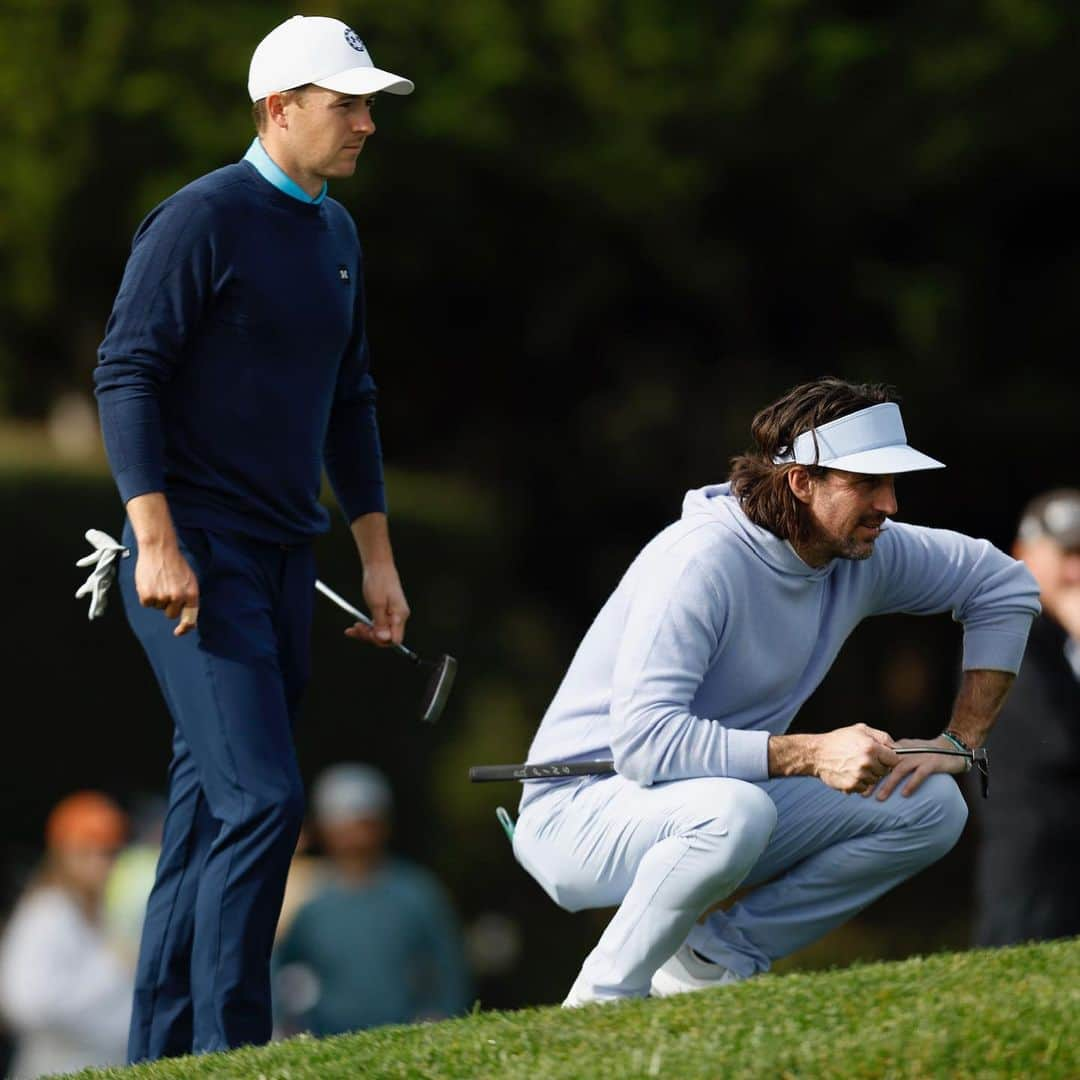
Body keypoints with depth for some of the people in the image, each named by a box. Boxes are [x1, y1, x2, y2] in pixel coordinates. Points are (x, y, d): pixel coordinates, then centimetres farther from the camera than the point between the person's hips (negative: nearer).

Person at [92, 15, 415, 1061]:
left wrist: (377, 556, 19)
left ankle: (162, 1057, 14)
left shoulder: (335, 232, 16)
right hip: (193, 563, -8)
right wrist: (156, 543, -22)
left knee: (209, 819, 9)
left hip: (283, 563, 8)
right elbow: (125, 374, -15)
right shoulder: (201, 219, -10)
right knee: (259, 799, -17)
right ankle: (228, 1052, -13)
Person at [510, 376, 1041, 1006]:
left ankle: (714, 958, 0)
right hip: (584, 809, -8)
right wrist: (813, 755, -38)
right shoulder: (703, 558, -26)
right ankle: (601, 1004, -19)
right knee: (735, 810, -39)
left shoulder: (868, 553, -3)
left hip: (717, 804, 8)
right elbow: (643, 740, -34)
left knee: (931, 806, -4)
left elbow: (1006, 586, 13)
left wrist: (960, 742, 3)